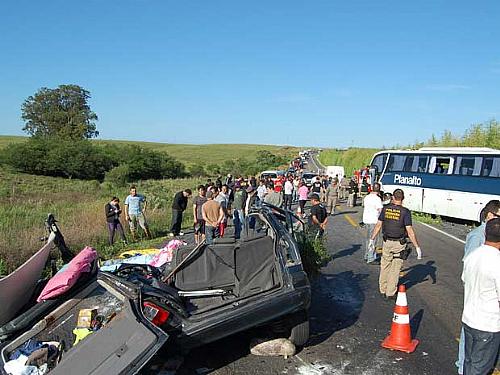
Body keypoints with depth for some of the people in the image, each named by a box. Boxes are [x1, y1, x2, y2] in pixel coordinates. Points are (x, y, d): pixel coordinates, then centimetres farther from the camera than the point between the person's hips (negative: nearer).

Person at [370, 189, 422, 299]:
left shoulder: (385, 209, -3)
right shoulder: (405, 212, -13)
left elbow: (378, 225, 2)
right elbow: (410, 231, -16)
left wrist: (372, 239, 12)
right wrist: (417, 246, -10)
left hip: (387, 242, 3)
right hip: (399, 244, -3)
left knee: (385, 266, 16)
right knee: (395, 267, 7)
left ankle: (383, 290, 27)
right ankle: (390, 293, 12)